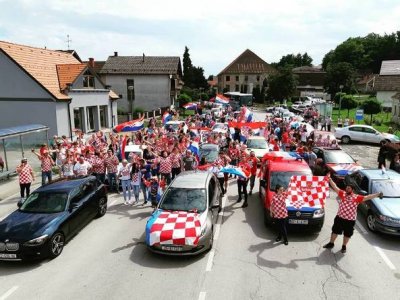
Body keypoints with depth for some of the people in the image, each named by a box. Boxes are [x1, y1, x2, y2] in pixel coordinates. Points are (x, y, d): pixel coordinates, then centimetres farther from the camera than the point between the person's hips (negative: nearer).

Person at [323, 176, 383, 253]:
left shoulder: (357, 197, -4)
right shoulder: (342, 194, 0)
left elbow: (367, 197, -8)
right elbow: (335, 187, -2)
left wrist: (377, 194, -17)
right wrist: (330, 179, -8)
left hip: (350, 220, -1)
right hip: (340, 217, 1)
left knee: (347, 234, 13)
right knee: (335, 231, 13)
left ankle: (344, 246, 34)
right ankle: (331, 243, 31)